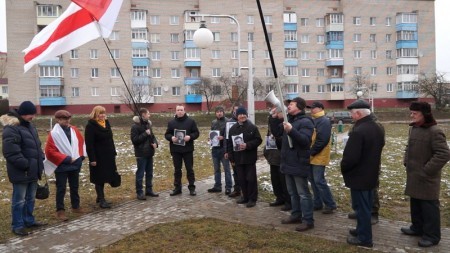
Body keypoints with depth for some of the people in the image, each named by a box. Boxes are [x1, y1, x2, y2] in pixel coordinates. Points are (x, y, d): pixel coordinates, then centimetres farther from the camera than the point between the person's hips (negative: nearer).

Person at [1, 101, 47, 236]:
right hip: (21, 172, -9)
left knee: (30, 198, 18)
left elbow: (36, 145, 20)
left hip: (33, 170, 9)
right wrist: (25, 165, -21)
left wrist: (40, 159, 9)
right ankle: (17, 225, 15)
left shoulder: (28, 125, 13)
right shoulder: (11, 128, -17)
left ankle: (29, 220, 31)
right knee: (19, 200, 3)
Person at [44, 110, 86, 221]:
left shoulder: (74, 130, 2)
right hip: (61, 166, -5)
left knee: (75, 187, 17)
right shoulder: (54, 134, -13)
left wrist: (80, 156, 2)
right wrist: (66, 159, -17)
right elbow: (50, 151, -15)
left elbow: (81, 142, 14)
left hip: (75, 164, 5)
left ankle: (76, 206, 31)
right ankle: (60, 211, 13)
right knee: (61, 189, 3)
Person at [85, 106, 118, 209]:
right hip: (98, 157, -7)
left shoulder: (106, 123, 11)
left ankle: (100, 197, 27)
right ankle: (101, 200, 7)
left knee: (104, 177, 15)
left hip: (108, 156, 7)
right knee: (99, 178, 0)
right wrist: (92, 158, -20)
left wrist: (113, 153, 13)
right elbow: (89, 144, -16)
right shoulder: (91, 126, -12)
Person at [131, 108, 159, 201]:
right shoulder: (135, 126, -12)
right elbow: (134, 139, -19)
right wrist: (145, 134, -19)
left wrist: (155, 143, -1)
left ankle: (149, 190, 25)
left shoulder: (148, 124, 11)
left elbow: (152, 136, 19)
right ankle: (139, 192, 8)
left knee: (149, 173, 14)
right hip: (141, 154, -8)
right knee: (140, 174, -1)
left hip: (149, 153, 8)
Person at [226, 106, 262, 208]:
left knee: (251, 178, 0)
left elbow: (258, 140, -7)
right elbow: (229, 144, 10)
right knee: (241, 179, 10)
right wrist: (231, 158, 5)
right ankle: (245, 196, 24)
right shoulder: (233, 128, 9)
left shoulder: (252, 127, -3)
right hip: (238, 158, 4)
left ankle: (252, 199, 10)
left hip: (250, 158, -4)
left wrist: (247, 145, -20)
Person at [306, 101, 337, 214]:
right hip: (311, 157, 9)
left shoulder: (324, 121, -14)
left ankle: (330, 205, 5)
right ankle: (318, 203, 23)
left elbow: (322, 140, -22)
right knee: (313, 180, 12)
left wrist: (311, 152, -18)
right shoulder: (313, 120, 15)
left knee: (319, 181, -7)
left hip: (319, 157, -9)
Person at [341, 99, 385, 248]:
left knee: (361, 207, 3)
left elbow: (351, 157, -28)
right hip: (371, 174, 9)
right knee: (366, 206, 21)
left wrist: (343, 168, -10)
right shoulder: (378, 129, 5)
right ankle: (363, 230, 35)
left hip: (359, 176, -9)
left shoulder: (358, 131, -27)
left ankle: (364, 239, 14)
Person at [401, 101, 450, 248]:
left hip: (427, 178, -8)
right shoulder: (413, 128, 7)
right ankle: (417, 227, 35)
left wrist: (427, 170, -22)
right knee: (415, 203, 19)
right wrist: (406, 162, 9)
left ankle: (432, 235, 16)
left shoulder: (434, 132, -20)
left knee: (429, 206, 2)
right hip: (413, 175, 8)